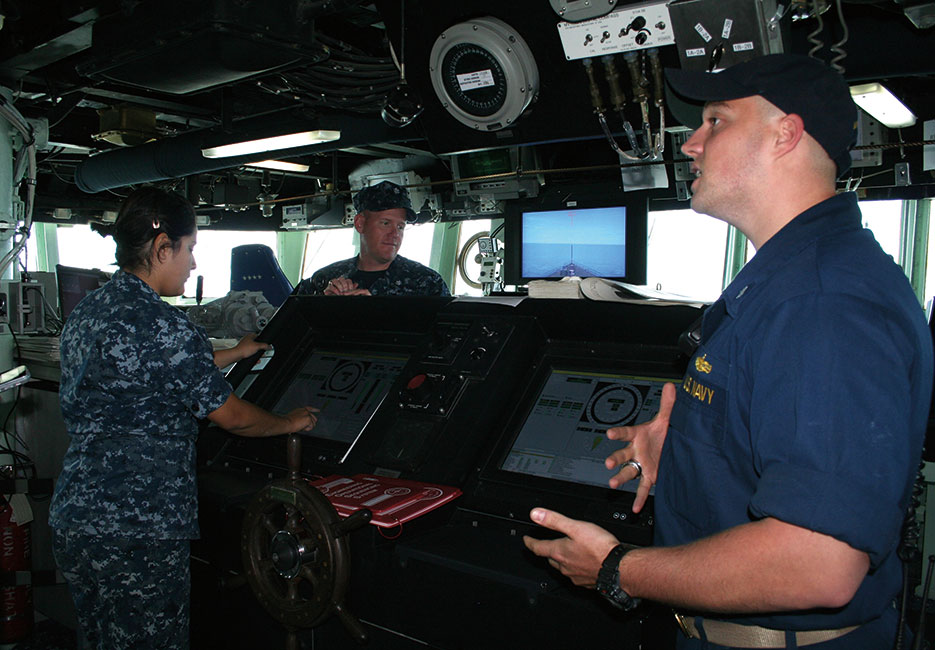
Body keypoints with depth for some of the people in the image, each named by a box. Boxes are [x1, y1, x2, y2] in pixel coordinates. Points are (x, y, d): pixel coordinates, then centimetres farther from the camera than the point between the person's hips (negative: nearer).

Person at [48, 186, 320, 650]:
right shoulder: (165, 329, -19)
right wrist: (291, 423, 9)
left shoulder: (85, 313, 10)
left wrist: (234, 354, 33)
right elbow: (231, 417, -10)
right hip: (138, 535, -9)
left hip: (72, 520, 9)